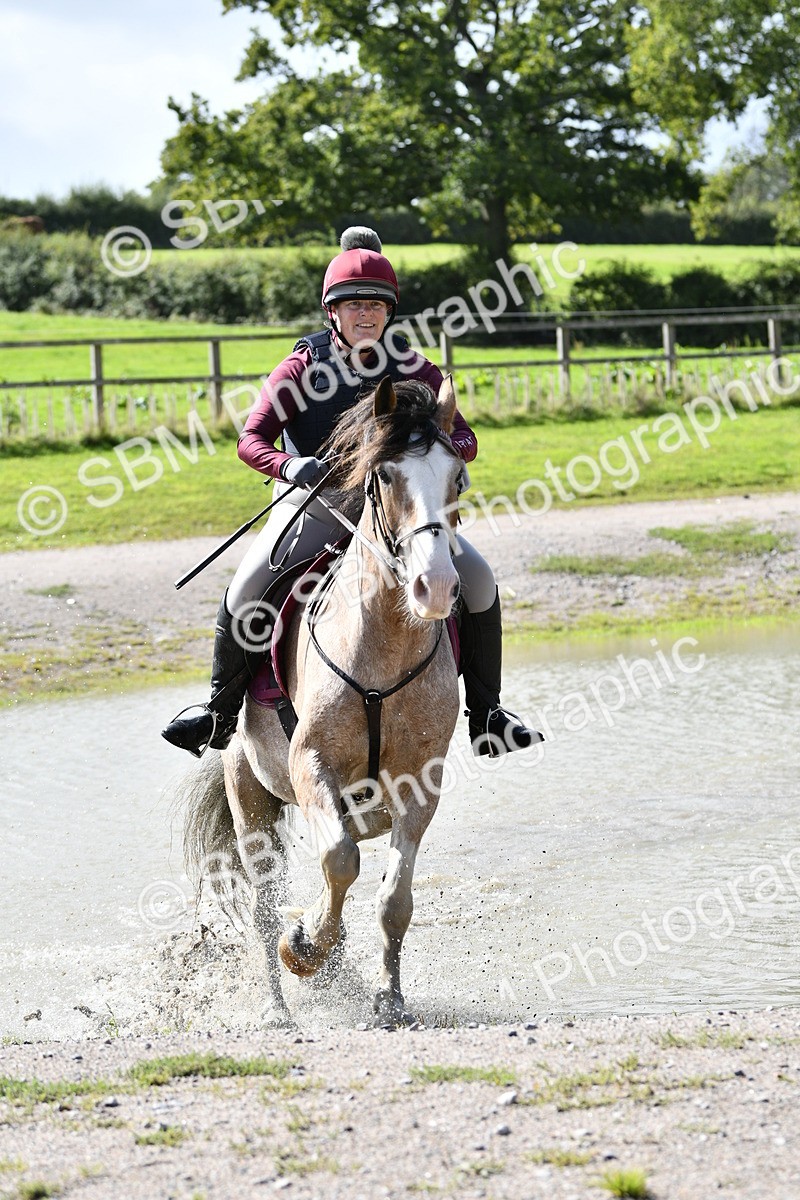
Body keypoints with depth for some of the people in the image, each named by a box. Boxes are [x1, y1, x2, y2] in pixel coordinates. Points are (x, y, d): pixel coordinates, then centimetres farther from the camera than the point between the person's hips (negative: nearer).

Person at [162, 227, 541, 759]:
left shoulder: (415, 370, 2)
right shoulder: (304, 367, -2)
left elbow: (464, 437, 2)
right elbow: (252, 439, -8)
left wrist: (447, 452, -24)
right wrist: (290, 466, -30)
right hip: (315, 504, -1)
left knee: (479, 582, -15)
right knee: (244, 595, -21)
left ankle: (486, 714, 0)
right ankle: (221, 712, 0)